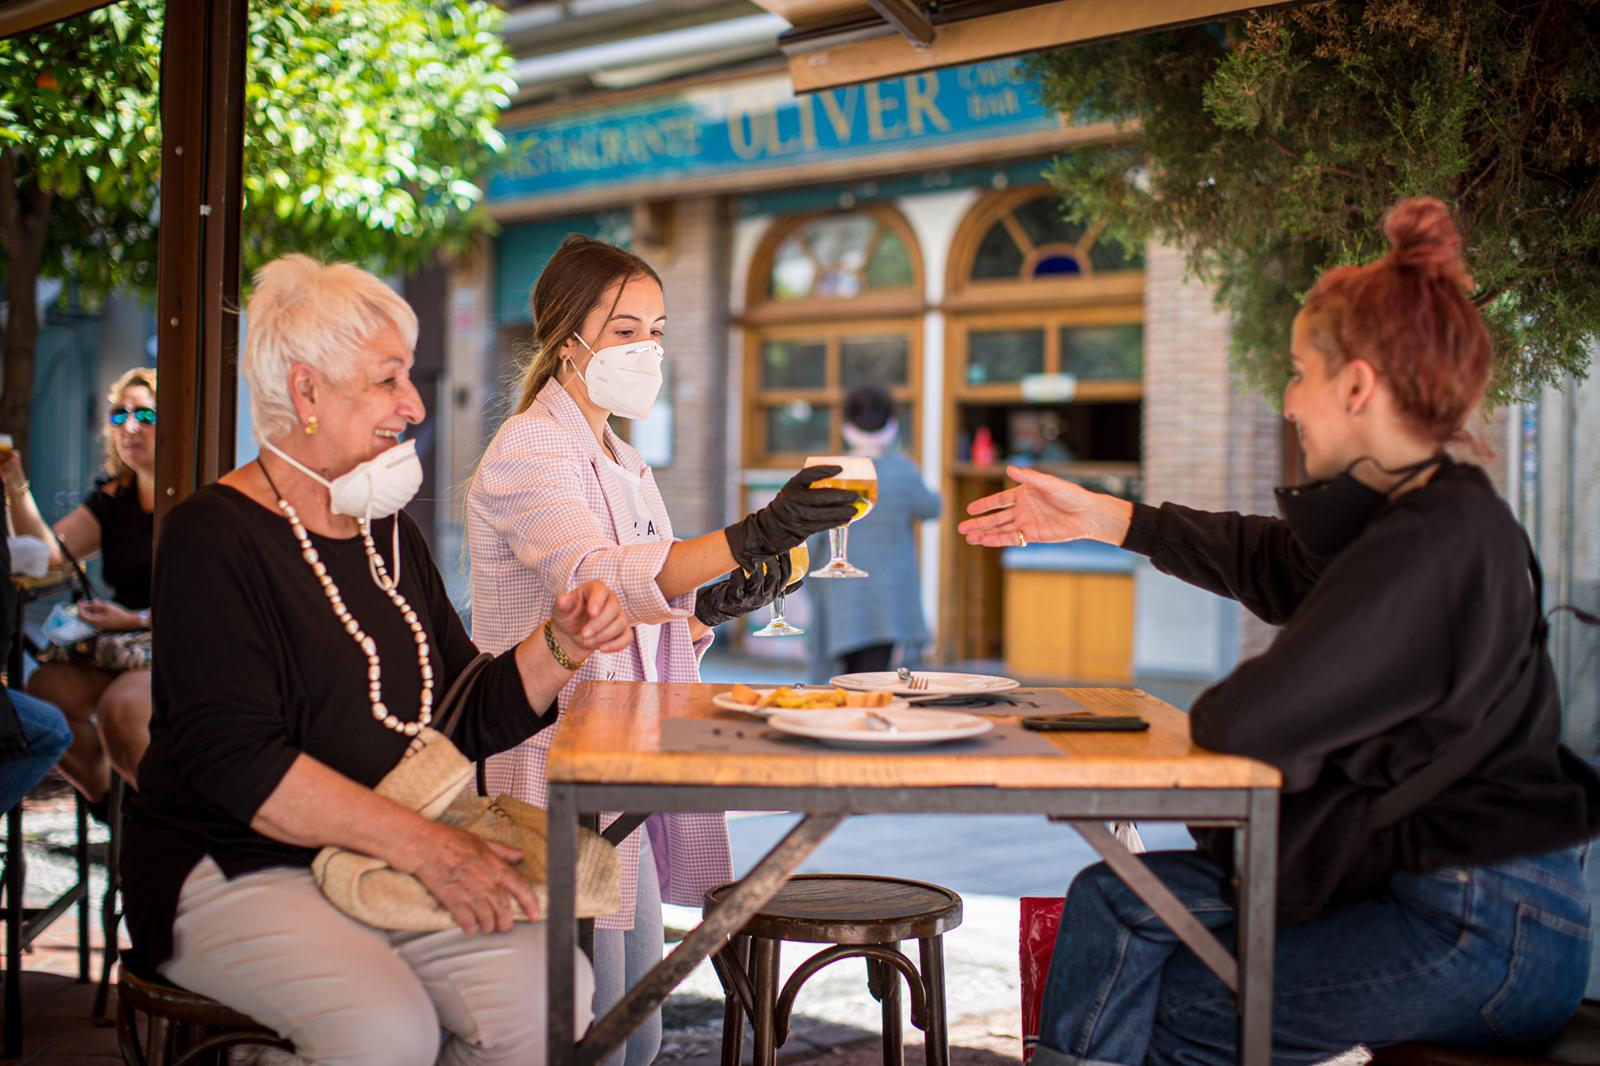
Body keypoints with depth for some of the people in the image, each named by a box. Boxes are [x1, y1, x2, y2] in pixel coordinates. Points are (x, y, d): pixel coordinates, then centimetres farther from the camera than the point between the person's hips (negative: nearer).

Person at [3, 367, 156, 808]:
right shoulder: (113, 500, 15)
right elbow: (49, 553, 4)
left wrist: (139, 619, -16)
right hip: (120, 643, 7)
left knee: (122, 705, -33)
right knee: (45, 689, -17)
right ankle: (111, 808, 1)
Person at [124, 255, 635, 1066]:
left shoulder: (390, 535, 16)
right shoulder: (212, 537, -8)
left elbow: (467, 720, 16)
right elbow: (237, 764, -18)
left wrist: (559, 646, -3)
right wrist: (423, 845, -21)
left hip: (390, 861, 6)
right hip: (237, 872, -6)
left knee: (553, 996, -19)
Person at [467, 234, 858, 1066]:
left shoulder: (620, 461, 18)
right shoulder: (528, 451, -11)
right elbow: (594, 578, -31)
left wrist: (713, 607, -1)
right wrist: (753, 537, -44)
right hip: (558, 763, -9)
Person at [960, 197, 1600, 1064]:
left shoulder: (1431, 544, -25)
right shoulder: (1410, 514, 4)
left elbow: (1251, 722, -27)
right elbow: (1270, 558, 25)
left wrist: (1209, 711, -2)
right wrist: (1101, 517, 30)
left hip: (1481, 937, -9)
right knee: (1116, 900, 7)